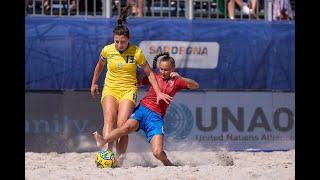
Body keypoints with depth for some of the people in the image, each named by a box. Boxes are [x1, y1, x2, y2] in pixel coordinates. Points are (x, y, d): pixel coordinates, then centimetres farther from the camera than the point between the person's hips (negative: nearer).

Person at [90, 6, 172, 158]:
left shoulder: (136, 52, -6)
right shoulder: (107, 50, -1)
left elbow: (149, 73, 4)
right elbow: (99, 66, 21)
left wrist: (158, 92, -2)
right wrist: (94, 84, 30)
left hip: (128, 90, -1)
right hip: (110, 89, 1)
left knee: (122, 125, -18)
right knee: (109, 118, -26)